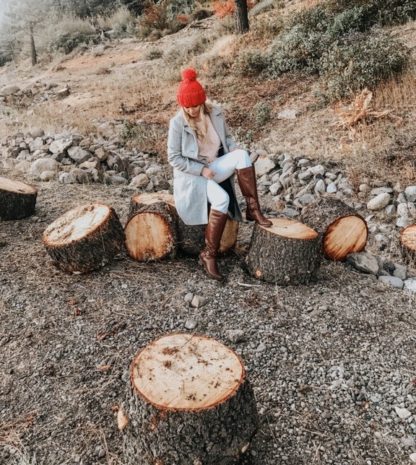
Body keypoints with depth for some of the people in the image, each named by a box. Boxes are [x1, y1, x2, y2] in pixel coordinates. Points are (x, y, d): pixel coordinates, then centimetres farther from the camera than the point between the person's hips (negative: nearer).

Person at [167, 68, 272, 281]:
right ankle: (209, 254, -21)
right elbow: (174, 158, -10)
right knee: (222, 199, -32)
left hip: (215, 167, 4)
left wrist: (235, 154, -8)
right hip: (191, 174, -4)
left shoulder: (216, 113, 0)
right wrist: (201, 170, -17)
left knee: (242, 154, -26)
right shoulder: (177, 122, -12)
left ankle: (253, 209, -20)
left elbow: (227, 138, 14)